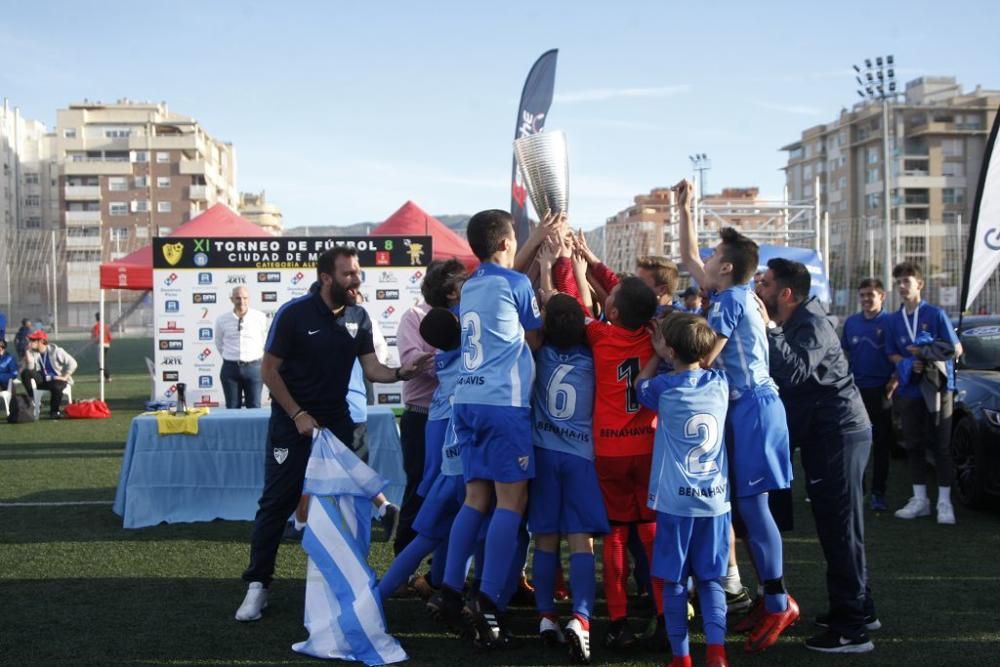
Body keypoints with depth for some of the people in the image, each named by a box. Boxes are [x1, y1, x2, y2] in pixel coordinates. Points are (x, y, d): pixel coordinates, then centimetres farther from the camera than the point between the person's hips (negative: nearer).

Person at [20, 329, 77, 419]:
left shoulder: (55, 351, -10)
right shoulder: (33, 353, 3)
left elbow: (72, 363, -12)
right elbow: (30, 368, -11)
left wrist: (64, 377, -17)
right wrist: (28, 351, -13)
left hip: (57, 379, -4)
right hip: (42, 380, 4)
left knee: (56, 387, -40)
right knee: (25, 373, -20)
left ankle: (54, 411, -15)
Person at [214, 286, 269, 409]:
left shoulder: (260, 318, -7)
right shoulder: (222, 320, -2)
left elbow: (266, 341, 7)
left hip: (253, 367, -1)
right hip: (230, 367, 1)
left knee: (254, 407, 3)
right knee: (232, 408, 6)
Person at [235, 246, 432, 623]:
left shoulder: (358, 317, 1)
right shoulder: (293, 314, -14)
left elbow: (371, 368, 0)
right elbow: (268, 370, -10)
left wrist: (401, 373, -21)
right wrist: (298, 415, -15)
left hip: (337, 421, 5)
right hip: (293, 422, -4)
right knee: (276, 503, -4)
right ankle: (257, 585, 3)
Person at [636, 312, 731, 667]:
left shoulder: (665, 387, -8)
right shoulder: (719, 382, 1)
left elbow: (639, 385, 13)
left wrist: (658, 356, 19)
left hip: (675, 500, -3)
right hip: (715, 499, 3)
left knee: (674, 581, 6)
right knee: (710, 579, 10)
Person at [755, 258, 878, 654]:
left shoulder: (812, 324, -17)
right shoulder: (790, 323, 12)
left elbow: (795, 371, -32)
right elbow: (782, 373, 9)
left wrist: (768, 329, -27)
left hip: (839, 431, -10)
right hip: (821, 431, 10)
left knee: (840, 526, -8)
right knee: (833, 522, 16)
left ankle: (851, 629, -5)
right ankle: (859, 609, 27)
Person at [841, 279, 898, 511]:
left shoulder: (890, 322, -3)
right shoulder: (851, 322, 8)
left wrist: (891, 386, -13)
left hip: (880, 391, -3)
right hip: (855, 389, 4)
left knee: (881, 443, 3)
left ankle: (878, 492, 9)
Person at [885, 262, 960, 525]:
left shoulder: (935, 314, -4)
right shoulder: (895, 319, 9)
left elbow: (954, 348, -4)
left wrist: (924, 352, -9)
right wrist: (908, 363, -7)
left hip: (938, 387, -4)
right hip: (909, 389, 4)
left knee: (941, 445, -2)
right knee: (914, 445, 8)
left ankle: (944, 502, 1)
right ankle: (919, 500, 16)